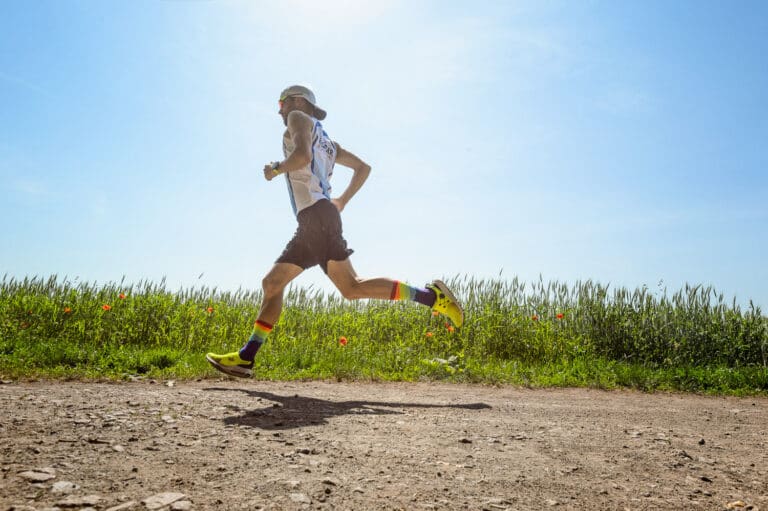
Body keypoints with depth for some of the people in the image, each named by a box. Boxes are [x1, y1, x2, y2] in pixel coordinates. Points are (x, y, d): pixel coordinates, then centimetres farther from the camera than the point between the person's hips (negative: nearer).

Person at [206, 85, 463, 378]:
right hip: (311, 225, 10)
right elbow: (363, 167, 30)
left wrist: (275, 168, 2)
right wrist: (343, 200, 28)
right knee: (272, 284, 8)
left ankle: (431, 296, -13)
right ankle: (246, 358, 9)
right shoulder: (325, 141, 31)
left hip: (317, 216, -10)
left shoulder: (300, 118, 7)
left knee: (352, 289, -16)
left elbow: (302, 156, -15)